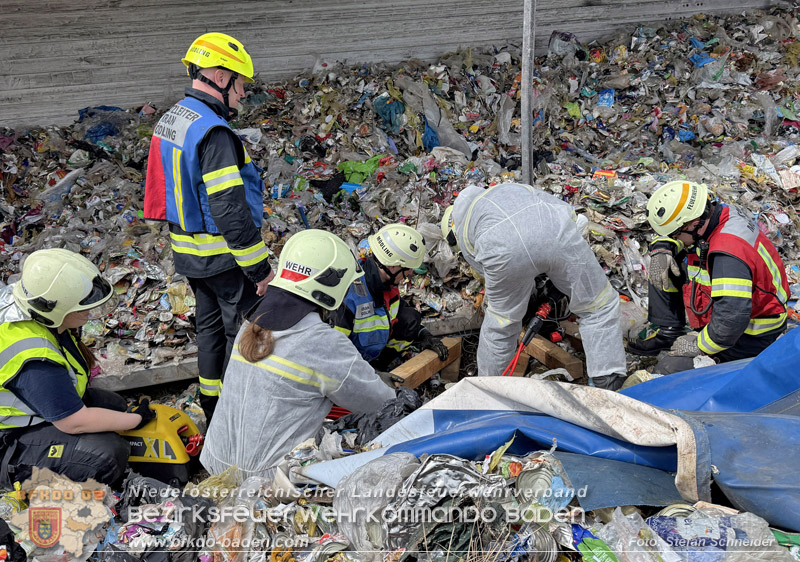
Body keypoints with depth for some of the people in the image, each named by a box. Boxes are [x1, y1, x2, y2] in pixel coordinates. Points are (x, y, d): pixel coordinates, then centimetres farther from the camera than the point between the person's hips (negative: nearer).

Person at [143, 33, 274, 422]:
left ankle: (211, 405, 33)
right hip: (224, 257, -9)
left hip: (188, 251, 10)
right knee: (244, 330, 4)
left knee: (210, 325, 20)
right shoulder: (213, 132, -23)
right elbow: (230, 210, -27)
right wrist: (260, 269, -20)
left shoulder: (171, 120, 8)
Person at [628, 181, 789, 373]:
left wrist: (699, 345, -24)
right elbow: (668, 232, 11)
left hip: (752, 335, -9)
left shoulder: (728, 255, -36)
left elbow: (732, 321, -39)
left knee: (668, 368, -18)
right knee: (662, 271, 6)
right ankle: (669, 334, 10)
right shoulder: (718, 212, -7)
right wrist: (661, 249, -10)